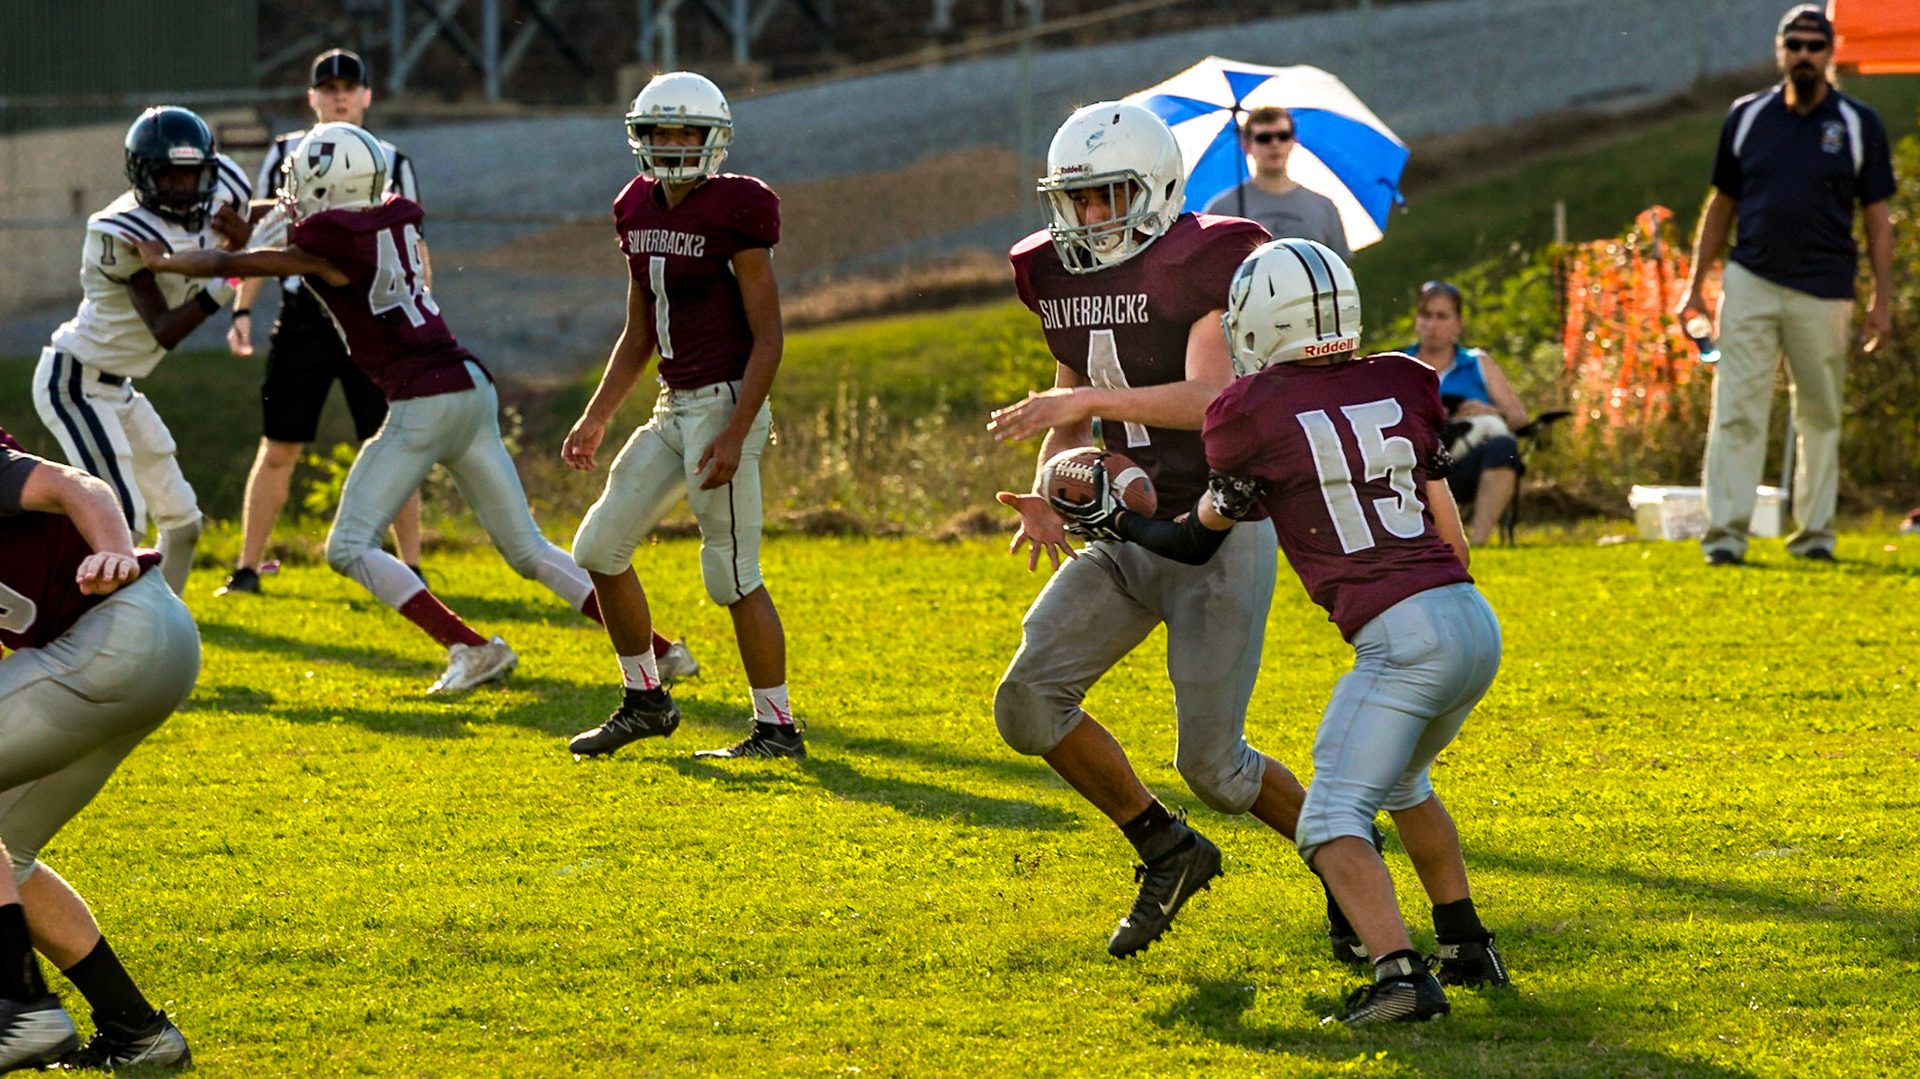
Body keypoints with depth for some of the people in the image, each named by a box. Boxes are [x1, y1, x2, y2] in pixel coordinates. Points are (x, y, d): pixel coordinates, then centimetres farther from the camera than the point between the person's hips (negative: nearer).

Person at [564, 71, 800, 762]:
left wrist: (735, 433, -20)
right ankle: (644, 702, 22)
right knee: (600, 546, 10)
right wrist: (596, 419, 15)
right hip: (672, 411, 8)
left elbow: (767, 337, -13)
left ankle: (778, 728, 4)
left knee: (731, 574, -6)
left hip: (723, 405, -8)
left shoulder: (735, 213, -13)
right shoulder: (640, 211, 9)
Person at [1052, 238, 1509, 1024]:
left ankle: (1400, 974, -24)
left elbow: (1212, 524, 18)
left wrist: (1118, 521, 33)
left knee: (1333, 822, -4)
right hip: (1476, 618, 7)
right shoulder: (1400, 387, 13)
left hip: (1403, 635, -7)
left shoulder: (1255, 415, -2)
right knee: (1399, 781, 30)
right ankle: (1467, 948, 34)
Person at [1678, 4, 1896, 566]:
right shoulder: (1747, 117, 9)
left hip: (1823, 293, -1)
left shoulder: (1858, 124, 4)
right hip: (1750, 283, 1)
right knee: (1736, 411, -8)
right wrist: (1695, 286, 11)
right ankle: (1726, 532, -10)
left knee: (1821, 417, 6)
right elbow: (1721, 205, 15)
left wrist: (1882, 299, -2)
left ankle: (1814, 532, 15)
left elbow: (1877, 218, 5)